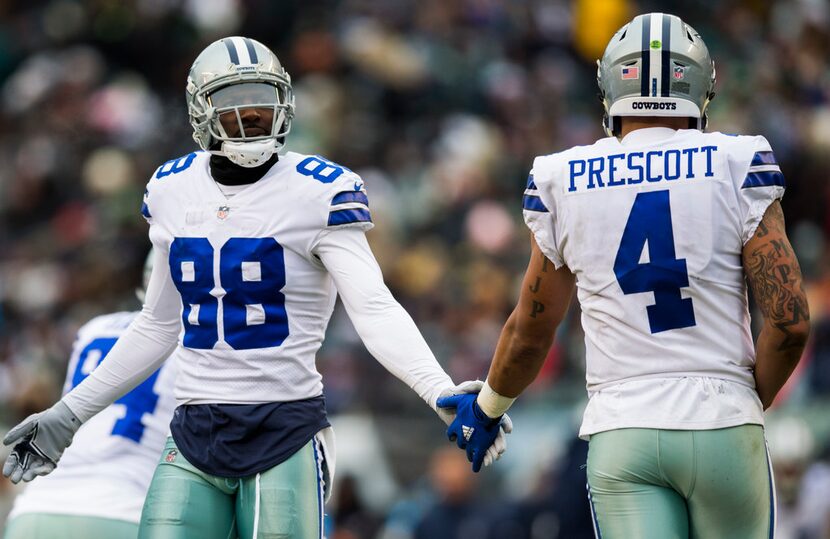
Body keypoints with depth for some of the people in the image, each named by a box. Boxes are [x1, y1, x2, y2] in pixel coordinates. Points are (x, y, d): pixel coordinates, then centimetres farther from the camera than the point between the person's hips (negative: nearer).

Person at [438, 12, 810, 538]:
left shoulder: (563, 183, 5)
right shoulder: (738, 167, -1)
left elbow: (529, 332, 15)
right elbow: (789, 322, -6)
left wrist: (488, 408, 34)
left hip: (622, 431, 1)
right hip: (723, 425, -1)